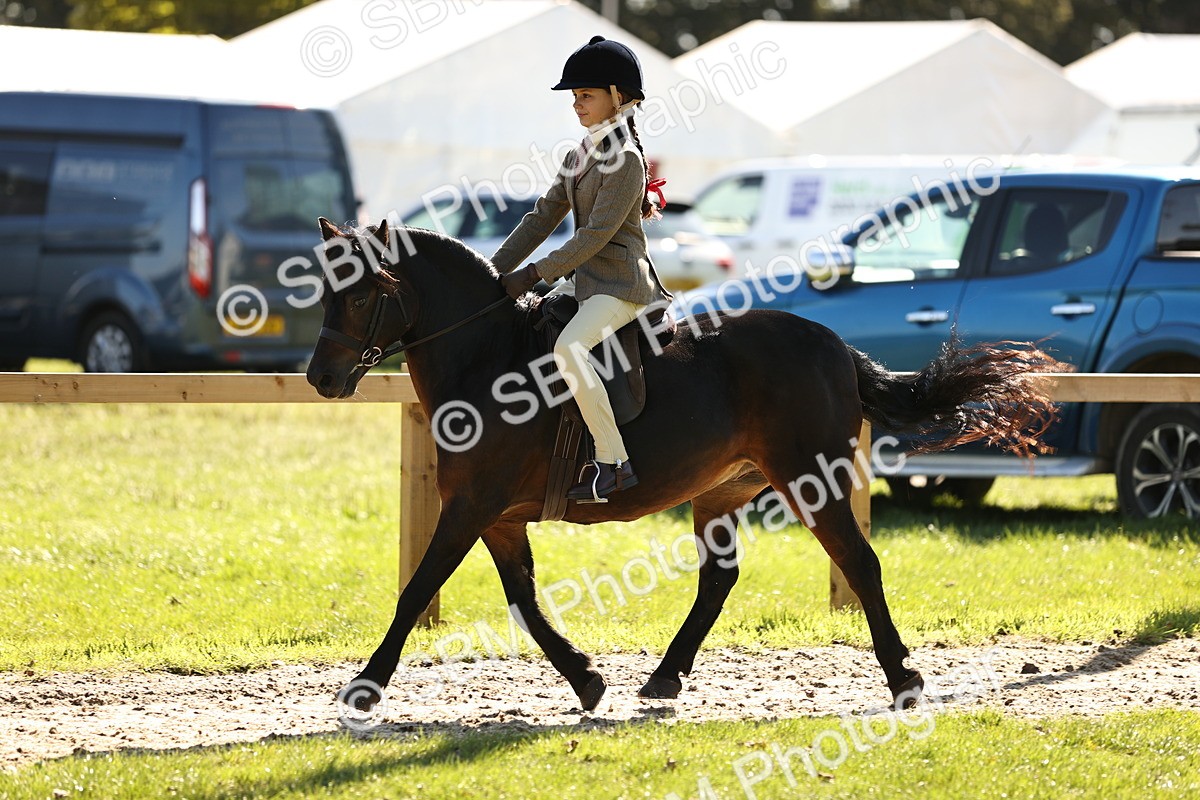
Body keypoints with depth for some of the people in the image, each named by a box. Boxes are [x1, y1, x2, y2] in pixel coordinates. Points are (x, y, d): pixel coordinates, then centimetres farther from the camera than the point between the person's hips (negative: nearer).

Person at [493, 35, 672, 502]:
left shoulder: (626, 160, -13)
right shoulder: (580, 158, 15)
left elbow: (597, 232, -19)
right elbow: (542, 219, 15)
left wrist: (536, 274, -21)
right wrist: (494, 272, 6)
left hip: (620, 284, -10)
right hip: (582, 281, 10)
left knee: (568, 347, -33)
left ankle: (614, 463, -29)